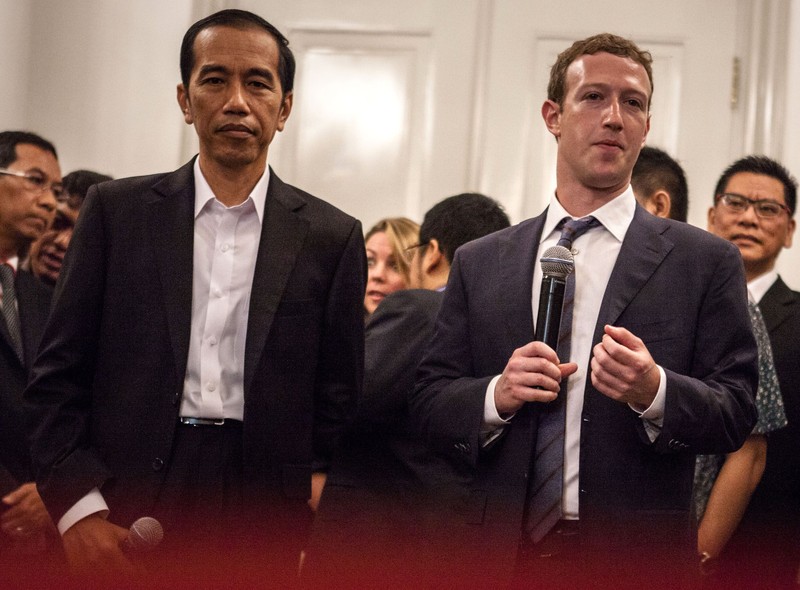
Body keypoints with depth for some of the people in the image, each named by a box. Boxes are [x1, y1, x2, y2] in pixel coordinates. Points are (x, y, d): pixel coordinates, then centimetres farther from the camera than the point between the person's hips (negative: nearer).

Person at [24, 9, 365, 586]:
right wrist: (78, 506, -8)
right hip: (130, 512, 0)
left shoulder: (332, 237, 4)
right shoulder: (116, 210, 5)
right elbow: (59, 374, 2)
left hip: (266, 519, 0)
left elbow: (339, 399, 6)